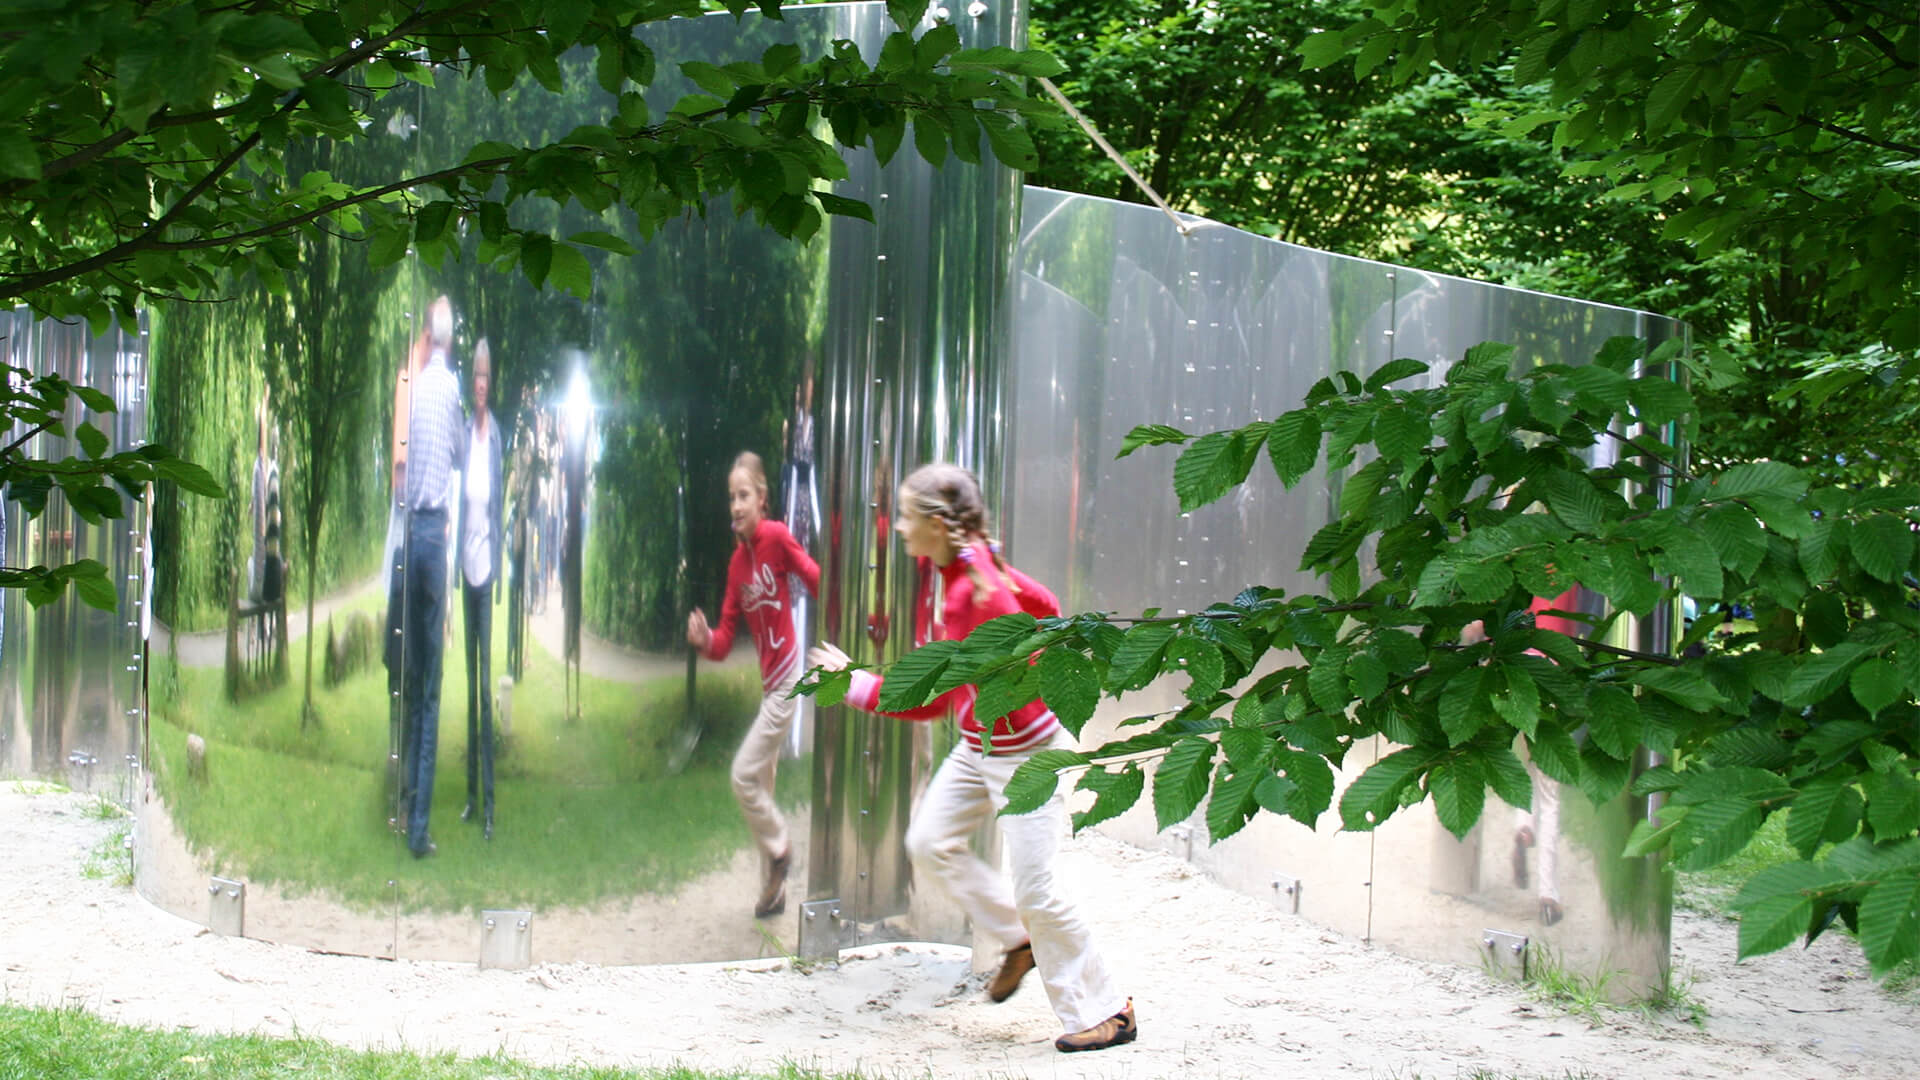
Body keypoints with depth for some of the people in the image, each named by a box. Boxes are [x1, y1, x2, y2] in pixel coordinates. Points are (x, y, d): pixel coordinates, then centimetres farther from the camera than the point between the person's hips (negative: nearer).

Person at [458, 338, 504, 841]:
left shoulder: (496, 434, -5)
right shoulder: (464, 432, 8)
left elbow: (498, 504, -6)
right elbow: (462, 501, 11)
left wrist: (496, 569, -8)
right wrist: (463, 560, 6)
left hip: (487, 569, -5)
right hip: (466, 567, 5)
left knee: (486, 682, -5)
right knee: (470, 681, 10)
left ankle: (490, 799, -1)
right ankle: (472, 792, 17)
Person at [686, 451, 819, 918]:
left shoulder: (777, 537, -13)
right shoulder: (736, 563, 6)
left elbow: (818, 580, -14)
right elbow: (725, 640, 4)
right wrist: (704, 639, -15)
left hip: (789, 677, -8)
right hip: (769, 682, 8)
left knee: (744, 774, -9)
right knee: (762, 783, 14)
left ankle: (779, 846, 15)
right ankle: (774, 889, 25)